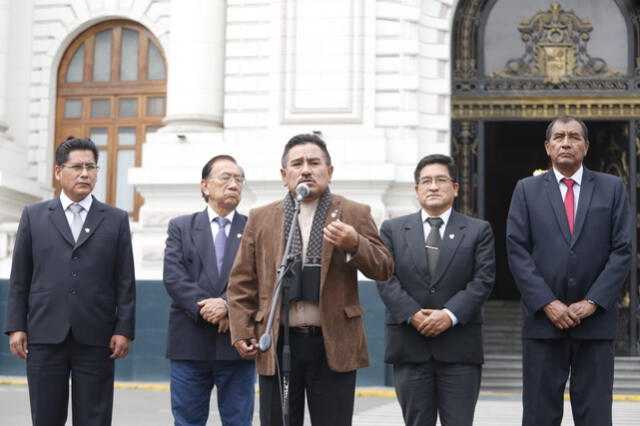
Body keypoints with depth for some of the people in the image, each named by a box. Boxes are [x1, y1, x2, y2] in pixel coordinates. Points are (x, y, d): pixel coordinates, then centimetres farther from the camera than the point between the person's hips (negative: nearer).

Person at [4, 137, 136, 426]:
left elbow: (125, 281, 5)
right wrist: (15, 327, 1)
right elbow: (19, 278, 8)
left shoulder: (116, 220, 9)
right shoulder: (34, 216, 10)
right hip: (45, 336, 0)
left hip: (95, 338, 0)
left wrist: (124, 329, -3)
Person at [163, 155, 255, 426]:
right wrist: (206, 310, -15)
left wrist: (228, 304, -20)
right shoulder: (181, 227, 9)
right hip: (189, 344, 0)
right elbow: (173, 276, -3)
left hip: (237, 343, 0)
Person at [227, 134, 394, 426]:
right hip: (277, 346, 1)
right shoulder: (260, 218, 9)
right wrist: (242, 332, 1)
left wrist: (354, 245, -18)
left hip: (334, 346, -1)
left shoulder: (355, 215, 5)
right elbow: (242, 281, 10)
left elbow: (383, 270, 0)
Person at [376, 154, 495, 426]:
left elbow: (483, 280, -2)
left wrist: (450, 315, -15)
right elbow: (386, 279, 1)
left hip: (459, 346, -1)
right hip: (409, 347, 1)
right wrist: (413, 315, -13)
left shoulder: (478, 230, 8)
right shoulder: (393, 230, 10)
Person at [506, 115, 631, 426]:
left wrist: (592, 302, -9)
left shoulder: (612, 188, 8)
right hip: (543, 320, 0)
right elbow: (517, 252, 0)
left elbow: (622, 251, 1)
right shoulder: (527, 190, 8)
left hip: (595, 321, 0)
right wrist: (547, 304, -11)